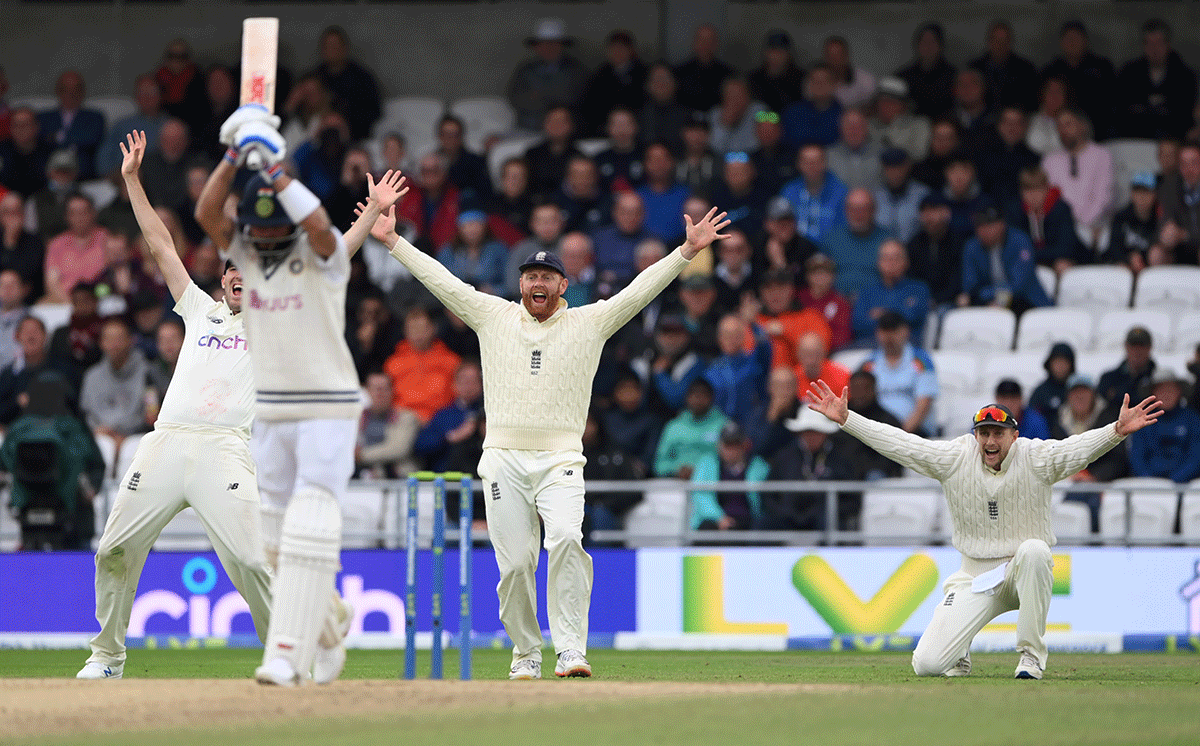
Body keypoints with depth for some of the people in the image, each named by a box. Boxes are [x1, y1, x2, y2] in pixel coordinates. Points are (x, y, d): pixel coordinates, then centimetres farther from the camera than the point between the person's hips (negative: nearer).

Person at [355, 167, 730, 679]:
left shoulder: (590, 323, 9)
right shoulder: (493, 316, 12)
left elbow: (641, 289, 3)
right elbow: (440, 279, 10)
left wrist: (687, 251, -8)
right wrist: (390, 239, 6)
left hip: (560, 460, -2)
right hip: (503, 459, 2)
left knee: (566, 539, -25)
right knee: (515, 562, -3)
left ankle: (570, 650, -25)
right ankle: (526, 652, 15)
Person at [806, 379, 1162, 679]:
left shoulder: (1036, 458, -9)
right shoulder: (954, 458, -3)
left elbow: (1080, 447, -25)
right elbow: (897, 442, -3)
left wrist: (1116, 431, -45)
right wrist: (846, 419, -10)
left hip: (1023, 572, -1)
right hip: (975, 580, 1)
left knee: (1034, 549, -40)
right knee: (926, 665, -17)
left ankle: (1032, 656, -23)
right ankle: (959, 653, 25)